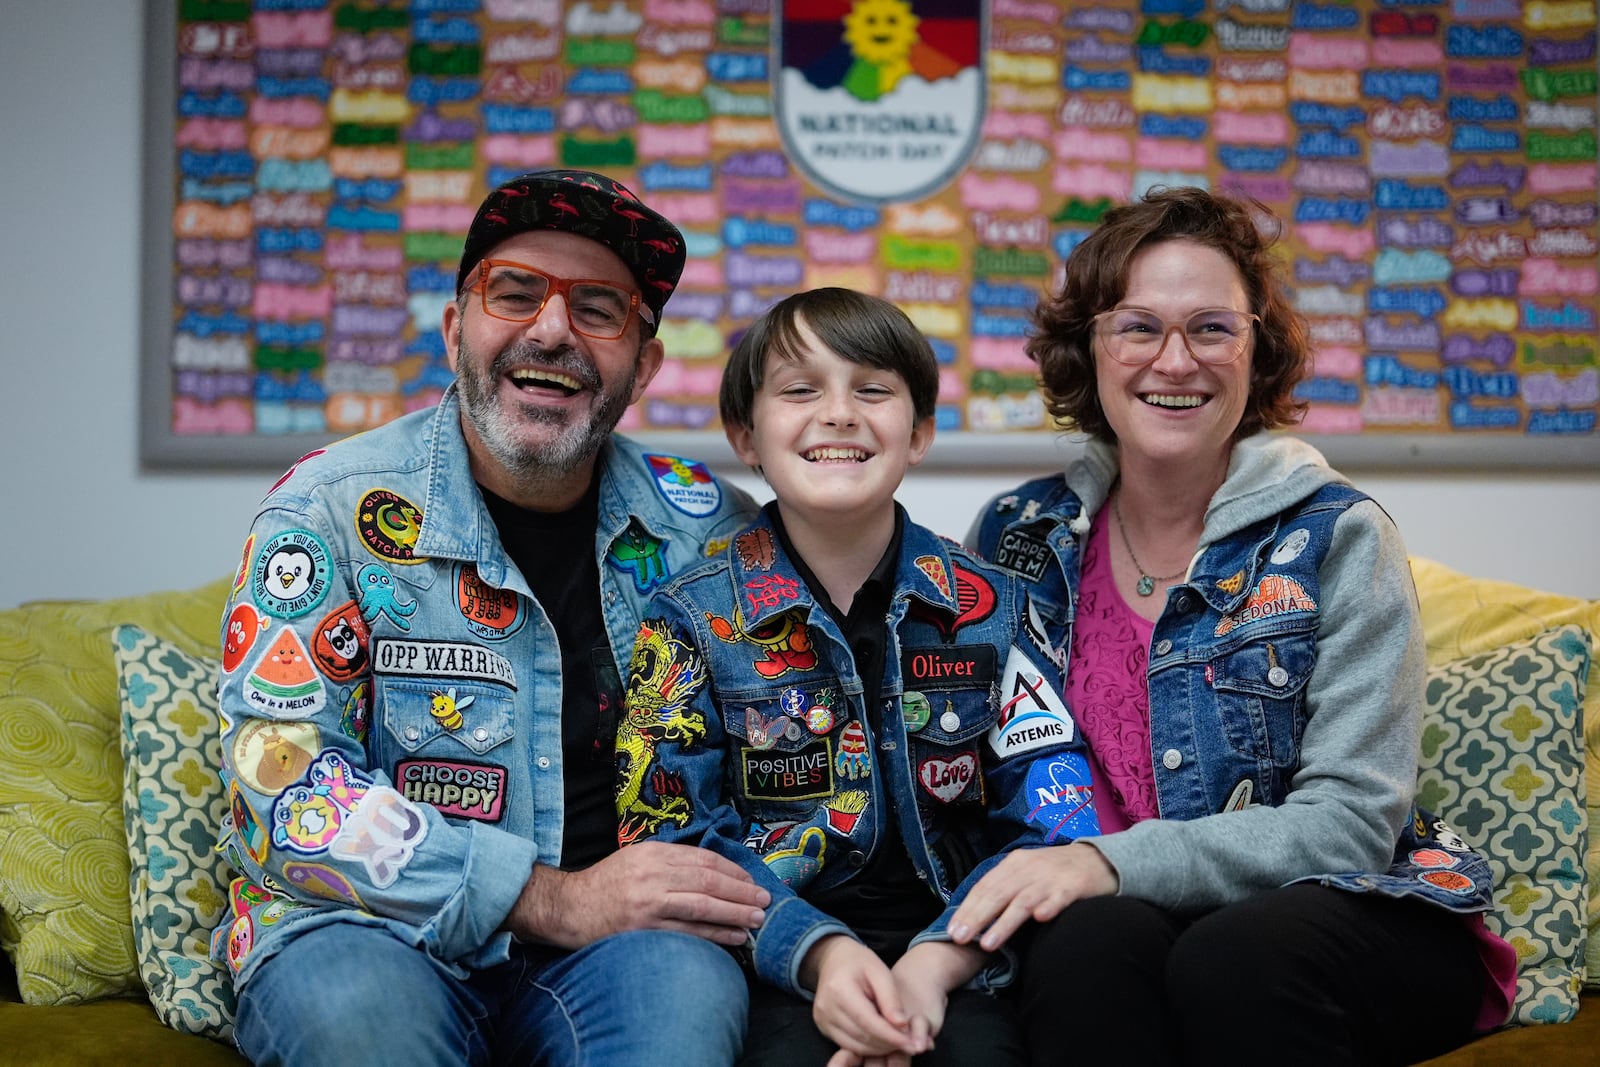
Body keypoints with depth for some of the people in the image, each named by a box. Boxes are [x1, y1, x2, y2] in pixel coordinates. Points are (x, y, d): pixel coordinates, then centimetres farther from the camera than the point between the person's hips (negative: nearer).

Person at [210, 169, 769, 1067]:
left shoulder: (704, 530, 2)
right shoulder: (332, 512, -6)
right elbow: (282, 785, -14)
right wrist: (552, 901, -21)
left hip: (615, 931, 1)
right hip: (372, 932, 0)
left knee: (688, 989, -32)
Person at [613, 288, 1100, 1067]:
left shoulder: (988, 608, 6)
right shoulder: (693, 619, 2)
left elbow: (1053, 819, -2)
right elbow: (670, 836, -5)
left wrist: (935, 963, -19)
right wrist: (820, 951, -22)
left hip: (953, 947, 1)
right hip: (780, 965, -1)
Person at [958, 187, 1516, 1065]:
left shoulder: (1336, 539, -3)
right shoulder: (1017, 535, 6)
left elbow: (1353, 822, -11)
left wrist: (1113, 861, -25)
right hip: (1108, 921, 1)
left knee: (1234, 956, -34)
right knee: (1090, 944, -34)